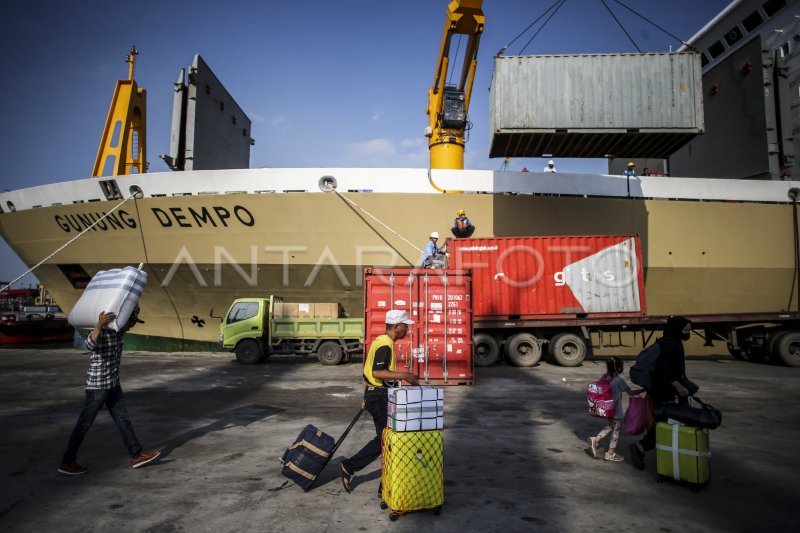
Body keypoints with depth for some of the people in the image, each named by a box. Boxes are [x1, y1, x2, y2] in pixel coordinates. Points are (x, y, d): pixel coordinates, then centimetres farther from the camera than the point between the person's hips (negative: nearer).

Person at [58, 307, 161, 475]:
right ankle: (67, 462, 22)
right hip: (97, 386, -8)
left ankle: (137, 455, 15)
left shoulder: (118, 331, 4)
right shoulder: (101, 332, -21)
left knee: (123, 420, 10)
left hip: (113, 385, 8)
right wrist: (99, 324, -61)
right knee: (84, 425, 6)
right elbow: (90, 344, -45)